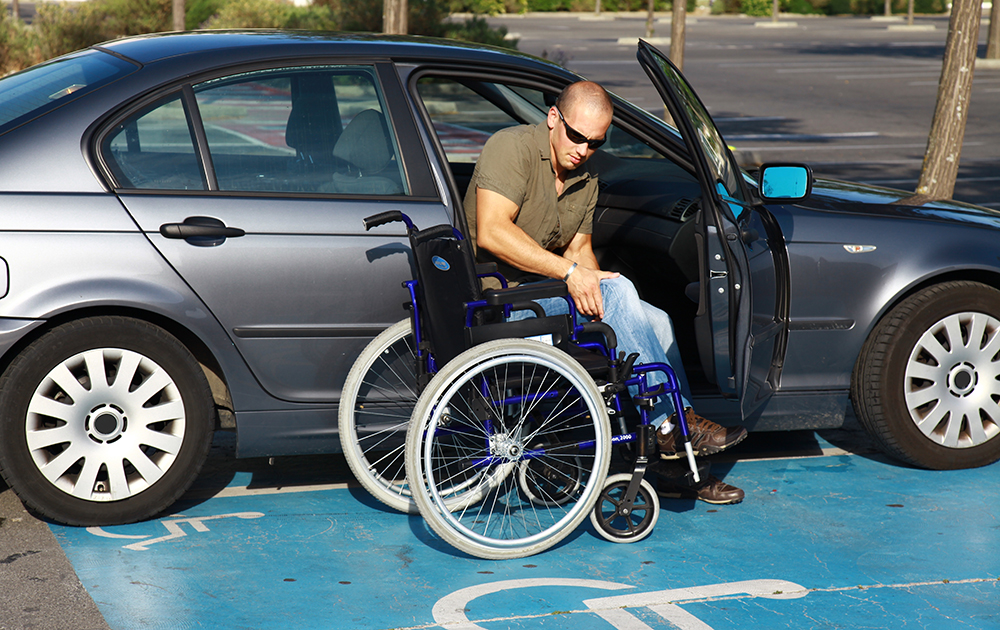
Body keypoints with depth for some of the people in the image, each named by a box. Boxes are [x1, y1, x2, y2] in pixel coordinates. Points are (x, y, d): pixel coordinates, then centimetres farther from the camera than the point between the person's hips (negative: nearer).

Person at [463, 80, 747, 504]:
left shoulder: (587, 178, 13)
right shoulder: (512, 147, -14)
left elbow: (579, 248, 14)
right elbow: (491, 233, -26)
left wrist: (589, 282, -10)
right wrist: (569, 271, -27)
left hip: (548, 288, 9)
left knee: (657, 322, -3)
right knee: (618, 290, -26)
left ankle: (678, 466, 1)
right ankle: (670, 425, -20)